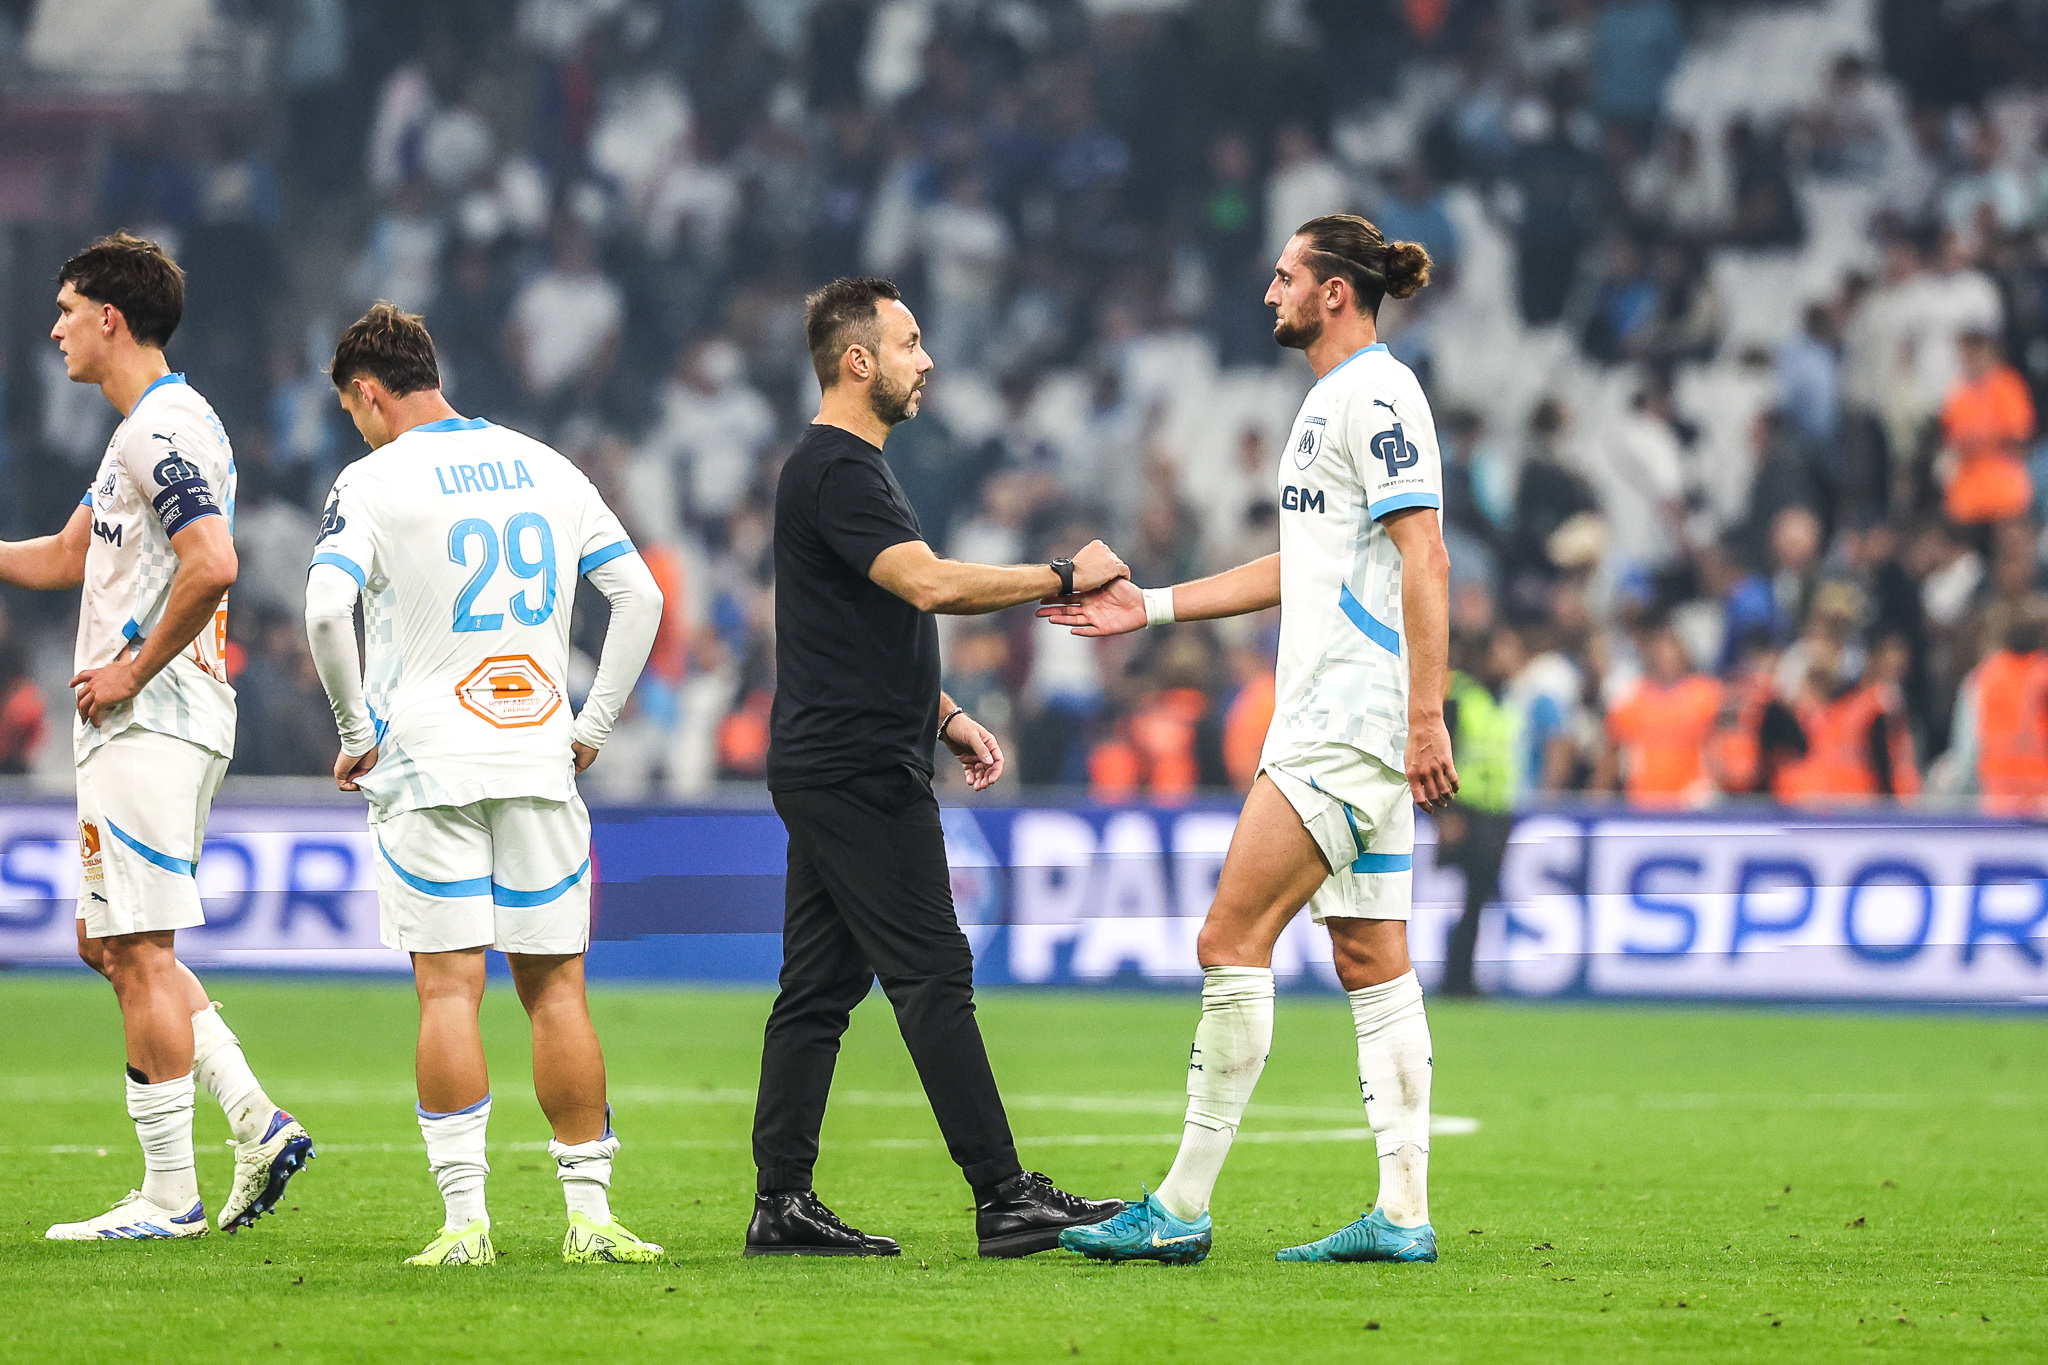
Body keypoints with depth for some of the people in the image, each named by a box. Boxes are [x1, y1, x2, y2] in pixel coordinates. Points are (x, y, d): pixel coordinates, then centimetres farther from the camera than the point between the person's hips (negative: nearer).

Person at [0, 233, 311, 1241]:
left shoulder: (162, 430, -14)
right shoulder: (152, 429, 19)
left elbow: (211, 564, -27)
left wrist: (133, 670, -18)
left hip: (149, 721, -11)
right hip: (150, 725, 11)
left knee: (139, 955, -7)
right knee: (111, 944, 14)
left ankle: (169, 1195, -4)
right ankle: (257, 1122, 8)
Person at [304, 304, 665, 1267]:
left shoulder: (372, 482, -5)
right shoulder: (547, 470, 10)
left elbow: (326, 611, -17)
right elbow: (640, 595, 9)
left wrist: (358, 734, -5)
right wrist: (593, 726, 13)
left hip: (428, 762, -4)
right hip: (540, 762, 4)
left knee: (449, 988, -4)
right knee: (555, 987, 7)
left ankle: (465, 1216, -9)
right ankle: (589, 1212, 6)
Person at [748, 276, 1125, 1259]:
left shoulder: (848, 466, 20)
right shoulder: (834, 471, -14)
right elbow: (928, 584, -26)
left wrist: (946, 718, 22)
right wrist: (1061, 578, -18)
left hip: (828, 769, 11)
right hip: (858, 772, -11)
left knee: (818, 985, 8)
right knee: (932, 976, -9)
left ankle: (782, 1204, 8)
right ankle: (1005, 1199, -10)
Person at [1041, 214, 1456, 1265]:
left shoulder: (1375, 394, -11)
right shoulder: (1333, 401, 20)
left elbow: (1425, 557, -18)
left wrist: (1426, 716, -23)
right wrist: (1147, 606, 28)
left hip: (1352, 724, -11)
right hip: (1328, 722, 11)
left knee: (1232, 939, -11)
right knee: (1370, 958, 7)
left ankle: (1183, 1208, -11)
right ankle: (1403, 1215, 6)